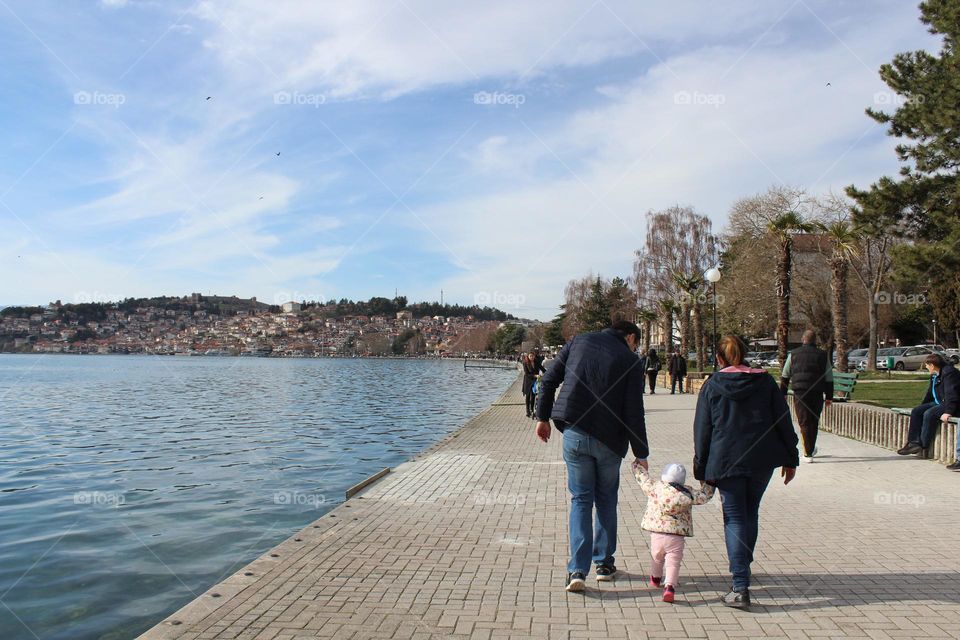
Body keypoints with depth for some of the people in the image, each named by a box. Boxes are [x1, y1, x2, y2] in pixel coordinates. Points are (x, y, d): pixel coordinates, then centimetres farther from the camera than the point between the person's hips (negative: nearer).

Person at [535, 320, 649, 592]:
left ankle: (577, 570, 0)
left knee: (580, 499, 9)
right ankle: (604, 563, 25)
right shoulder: (631, 361, -3)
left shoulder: (578, 342, 6)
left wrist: (543, 417, 12)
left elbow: (548, 380, 4)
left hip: (574, 434, 2)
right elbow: (634, 413, -6)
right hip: (609, 440, -1)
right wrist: (641, 454, 2)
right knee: (606, 499, 18)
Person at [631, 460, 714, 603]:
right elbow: (705, 495, 12)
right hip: (677, 537, -2)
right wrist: (706, 483, 29)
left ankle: (655, 578, 47)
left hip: (656, 534, 2)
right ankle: (669, 586, -20)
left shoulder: (653, 487, 0)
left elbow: (641, 475, 13)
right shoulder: (688, 493, 0)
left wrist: (637, 463, 32)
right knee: (673, 563, -1)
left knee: (657, 558, 25)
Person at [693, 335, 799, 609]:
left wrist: (702, 470, 5)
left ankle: (740, 588, -7)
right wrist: (791, 459, 12)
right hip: (763, 459, 3)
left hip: (726, 461, -3)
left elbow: (702, 430, 0)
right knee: (751, 513, 20)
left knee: (735, 519, 0)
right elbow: (784, 421, 5)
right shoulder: (765, 381, 5)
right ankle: (743, 568, 33)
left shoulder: (712, 386, 0)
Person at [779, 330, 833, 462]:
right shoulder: (823, 355, 6)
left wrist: (783, 393, 13)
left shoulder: (794, 354, 6)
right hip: (817, 394, 1)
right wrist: (829, 397, 10)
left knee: (804, 423, 1)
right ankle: (810, 449, 27)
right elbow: (829, 378, 5)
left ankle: (808, 453, -3)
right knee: (814, 422, 15)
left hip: (799, 393, -1)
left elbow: (785, 376, 7)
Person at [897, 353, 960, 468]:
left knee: (929, 414, -28)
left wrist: (948, 411, -36)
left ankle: (924, 448, -18)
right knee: (916, 411, -4)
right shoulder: (934, 375, 12)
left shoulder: (949, 372, -20)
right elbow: (930, 393, 22)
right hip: (939, 403, 10)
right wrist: (921, 407, 20)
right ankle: (914, 443, -10)